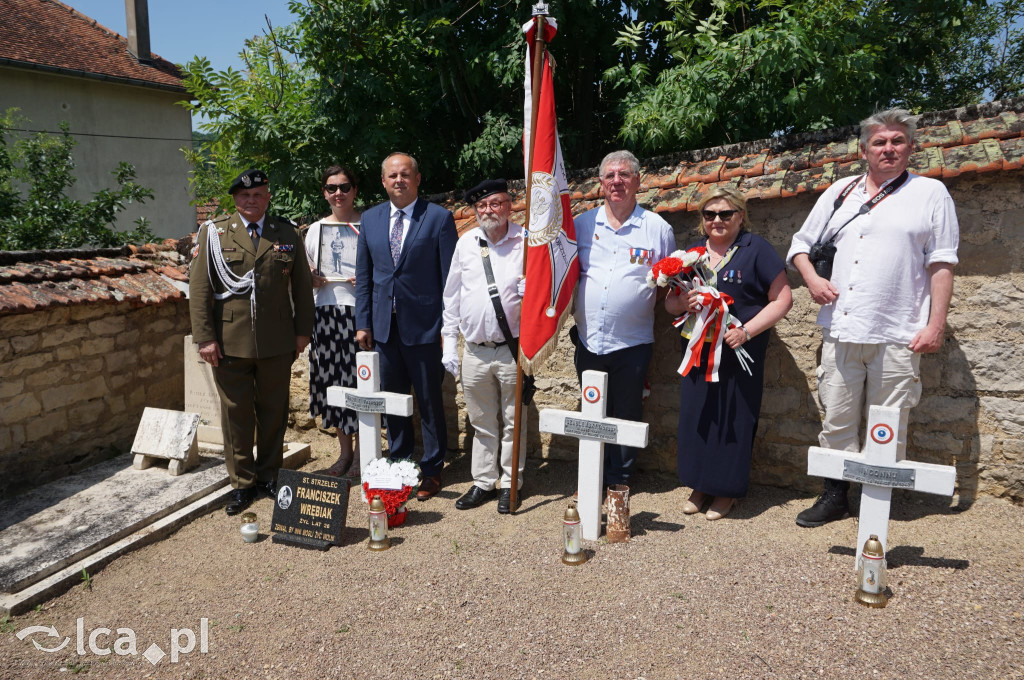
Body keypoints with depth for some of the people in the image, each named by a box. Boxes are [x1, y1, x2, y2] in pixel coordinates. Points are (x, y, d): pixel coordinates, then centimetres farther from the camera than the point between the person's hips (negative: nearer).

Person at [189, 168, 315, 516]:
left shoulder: (286, 234, 8)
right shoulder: (215, 233, 3)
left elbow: (302, 285, 10)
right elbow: (199, 287, -1)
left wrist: (303, 330, 4)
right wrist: (205, 337, -7)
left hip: (277, 343, 1)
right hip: (230, 343, -1)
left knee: (273, 411, 11)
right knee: (236, 413, 7)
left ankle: (269, 475, 27)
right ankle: (242, 483, 21)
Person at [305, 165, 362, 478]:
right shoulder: (315, 229, 15)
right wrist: (312, 279, -1)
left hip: (359, 310, -4)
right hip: (325, 312, 4)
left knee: (359, 380, -3)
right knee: (332, 381, 8)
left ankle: (361, 455, 12)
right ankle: (345, 452, 23)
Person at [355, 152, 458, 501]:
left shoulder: (439, 218, -4)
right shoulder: (370, 219, 9)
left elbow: (450, 277, -5)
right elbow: (363, 276, 11)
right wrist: (363, 322, 5)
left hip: (424, 325, -4)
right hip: (384, 325, 5)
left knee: (429, 400, 7)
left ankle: (432, 470, 21)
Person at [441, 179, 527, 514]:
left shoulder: (526, 241, -2)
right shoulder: (466, 243, 7)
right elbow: (452, 295, 11)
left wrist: (532, 289, -21)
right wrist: (449, 343, 9)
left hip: (512, 349, -3)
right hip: (475, 351, 3)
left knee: (513, 421, 7)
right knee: (482, 423, 13)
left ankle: (509, 484, 21)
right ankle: (483, 482, 27)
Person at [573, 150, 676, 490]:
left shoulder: (658, 228, 1)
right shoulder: (582, 224, 7)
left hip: (631, 344, -2)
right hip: (588, 342, 3)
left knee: (626, 418, 8)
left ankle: (618, 483, 25)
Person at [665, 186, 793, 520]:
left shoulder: (756, 249, -1)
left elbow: (782, 298, -4)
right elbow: (669, 302, 16)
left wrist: (747, 330, -16)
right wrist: (682, 302, -9)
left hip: (739, 353, -4)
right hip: (697, 352, 4)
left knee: (733, 419, 1)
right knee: (695, 416, 6)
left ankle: (727, 490, 18)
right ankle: (699, 485, 23)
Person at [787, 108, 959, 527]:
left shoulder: (930, 193, 6)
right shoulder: (839, 193, 15)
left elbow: (941, 264, 1)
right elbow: (801, 243, 20)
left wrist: (936, 325, -6)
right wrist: (811, 278, 0)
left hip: (898, 336, -3)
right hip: (841, 331, 3)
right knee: (836, 422, 8)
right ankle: (835, 497, 21)